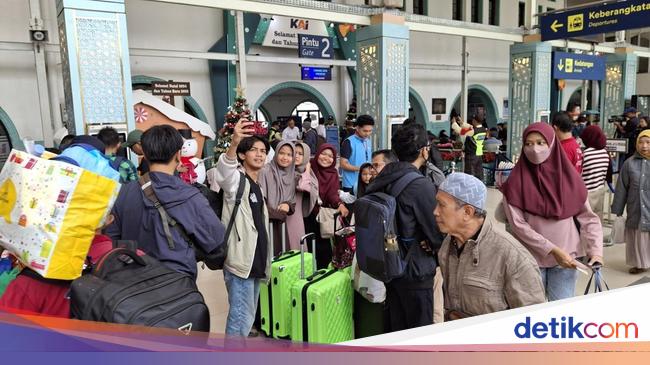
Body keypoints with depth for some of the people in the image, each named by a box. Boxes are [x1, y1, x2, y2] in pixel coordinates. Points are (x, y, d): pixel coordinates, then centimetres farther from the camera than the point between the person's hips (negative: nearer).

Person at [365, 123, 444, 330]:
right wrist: (434, 247, 5)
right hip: (415, 270, -7)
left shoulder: (384, 178, 0)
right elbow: (437, 233, -17)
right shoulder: (421, 185, -22)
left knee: (396, 329, 20)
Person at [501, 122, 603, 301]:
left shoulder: (569, 177, 1)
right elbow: (517, 224, -11)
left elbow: (588, 218, 3)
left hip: (566, 260, 2)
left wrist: (596, 251, -11)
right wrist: (552, 250, -16)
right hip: (530, 260, -1)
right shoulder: (516, 180, -6)